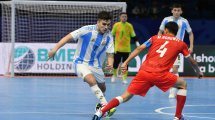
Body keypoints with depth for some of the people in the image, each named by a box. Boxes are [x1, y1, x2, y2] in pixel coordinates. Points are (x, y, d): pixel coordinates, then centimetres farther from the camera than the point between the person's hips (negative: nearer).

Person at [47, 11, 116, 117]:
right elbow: (68, 37, -17)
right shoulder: (87, 30, -19)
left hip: (96, 65, 5)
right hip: (81, 62, -5)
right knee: (92, 80, -31)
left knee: (102, 89, 15)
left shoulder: (109, 37, -7)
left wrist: (110, 64, -31)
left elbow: (110, 54, -8)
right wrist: (55, 49, -23)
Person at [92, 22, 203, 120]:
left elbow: (139, 49, 11)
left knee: (126, 96, 10)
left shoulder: (156, 38, 21)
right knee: (183, 85, 21)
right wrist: (198, 72, 48)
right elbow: (192, 61, 30)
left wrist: (126, 63, 11)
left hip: (144, 72, 3)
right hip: (160, 75, -3)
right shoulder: (180, 44, 17)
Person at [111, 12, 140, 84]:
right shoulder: (116, 25, -1)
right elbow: (112, 35, 7)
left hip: (126, 48, 0)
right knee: (116, 63, 3)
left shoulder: (129, 26, 1)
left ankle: (124, 78, 6)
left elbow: (133, 35, 5)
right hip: (117, 48, 0)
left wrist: (137, 42, -5)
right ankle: (114, 76, 26)